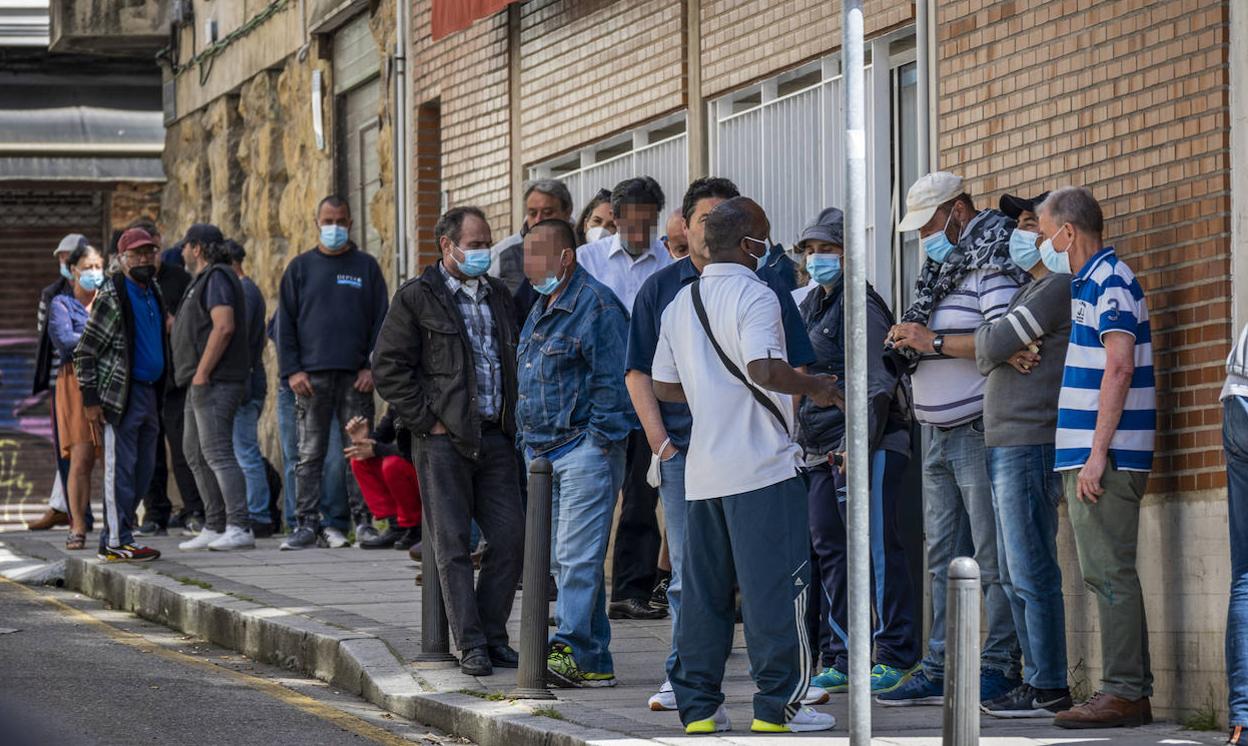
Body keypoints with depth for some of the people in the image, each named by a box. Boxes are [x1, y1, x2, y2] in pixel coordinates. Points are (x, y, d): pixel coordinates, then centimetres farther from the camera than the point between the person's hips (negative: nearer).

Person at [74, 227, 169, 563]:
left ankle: (113, 536, 17)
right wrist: (90, 398, -14)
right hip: (121, 396, -8)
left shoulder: (154, 295, 16)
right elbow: (84, 350, -9)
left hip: (149, 393, 8)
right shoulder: (111, 296, -8)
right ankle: (117, 542, -4)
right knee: (121, 468, -7)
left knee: (143, 470, 10)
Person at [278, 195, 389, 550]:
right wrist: (292, 370, -4)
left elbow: (380, 320, 7)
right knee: (310, 454, 0)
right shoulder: (301, 267, 10)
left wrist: (372, 367, -4)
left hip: (356, 374, 0)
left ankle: (363, 521, 4)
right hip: (312, 374, 0)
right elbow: (285, 322, 7)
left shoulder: (366, 267, 10)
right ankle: (307, 524, 1)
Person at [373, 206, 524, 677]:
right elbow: (389, 368, -6)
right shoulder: (417, 298, -3)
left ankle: (493, 634, 11)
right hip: (445, 438, -5)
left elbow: (516, 358, 25)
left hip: (496, 435, 5)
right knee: (453, 545, -3)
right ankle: (471, 644, 1)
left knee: (509, 538, 0)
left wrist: (513, 417, 13)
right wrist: (427, 421, -10)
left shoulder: (498, 295, 15)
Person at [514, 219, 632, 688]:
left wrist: (599, 442, -16)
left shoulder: (597, 306, -10)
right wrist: (529, 443, 21)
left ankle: (571, 650, -17)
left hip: (585, 450, -9)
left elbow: (611, 383, -14)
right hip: (544, 453, 10)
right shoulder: (540, 311, 19)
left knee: (577, 556, -13)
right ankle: (594, 662, 11)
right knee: (563, 560, 8)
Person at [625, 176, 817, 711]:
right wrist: (660, 441, -2)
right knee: (689, 572, 4)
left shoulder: (765, 288, 8)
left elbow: (794, 368, 8)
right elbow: (639, 373, 8)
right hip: (684, 450, 1)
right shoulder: (660, 290, 9)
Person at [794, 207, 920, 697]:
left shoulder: (860, 306, -9)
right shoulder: (810, 308, 18)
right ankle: (841, 660, 14)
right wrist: (801, 446, 19)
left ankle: (896, 656, -5)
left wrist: (859, 449, -20)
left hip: (868, 446, -9)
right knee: (828, 548, 9)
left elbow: (876, 386, -14)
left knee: (877, 548, -9)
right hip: (820, 450, 9)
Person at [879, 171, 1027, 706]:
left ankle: (1000, 667, -4)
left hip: (980, 434, -9)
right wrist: (908, 342, 7)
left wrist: (934, 342, -19)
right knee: (944, 558, 9)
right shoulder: (942, 267, 19)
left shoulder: (991, 265, -10)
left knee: (992, 557, -7)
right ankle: (940, 671, 12)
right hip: (940, 437, 9)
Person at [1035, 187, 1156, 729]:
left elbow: (1119, 368, -20)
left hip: (1106, 458, -10)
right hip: (1086, 456, 10)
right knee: (1109, 575, 11)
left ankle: (1123, 693, -10)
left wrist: (1097, 454, -22)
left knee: (1109, 573, -10)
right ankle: (1132, 692, 13)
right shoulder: (1090, 282, 19)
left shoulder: (1110, 280, -12)